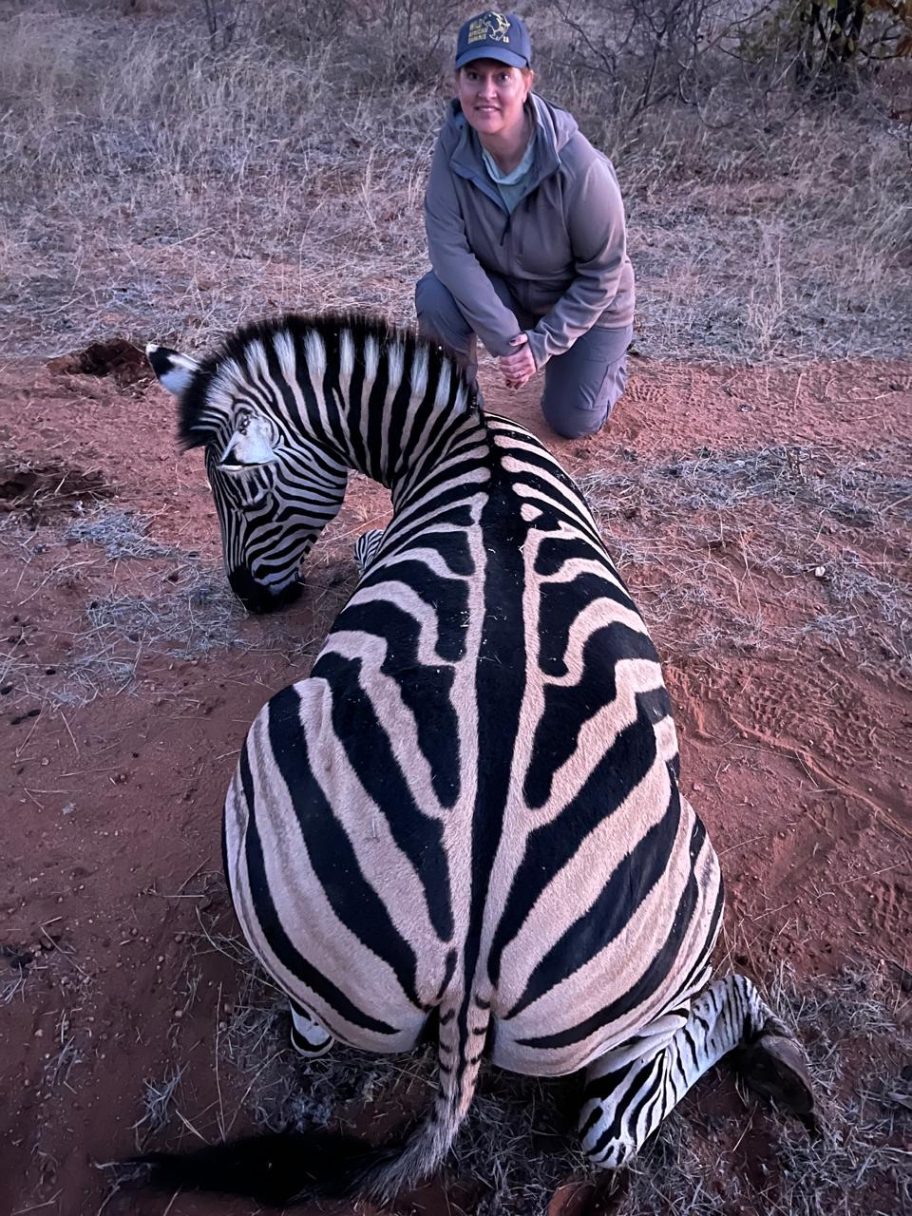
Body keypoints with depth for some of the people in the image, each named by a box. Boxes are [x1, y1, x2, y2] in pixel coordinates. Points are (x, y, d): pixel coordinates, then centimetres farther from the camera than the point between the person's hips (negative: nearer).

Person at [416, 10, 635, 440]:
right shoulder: (453, 144, -25)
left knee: (572, 422, 4)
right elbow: (449, 246, -26)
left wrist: (544, 343, -25)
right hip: (499, 287, 2)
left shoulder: (579, 166, -32)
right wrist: (505, 338, -32)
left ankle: (608, 355, 37)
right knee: (434, 296, -28)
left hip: (585, 302, -2)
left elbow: (603, 271, -21)